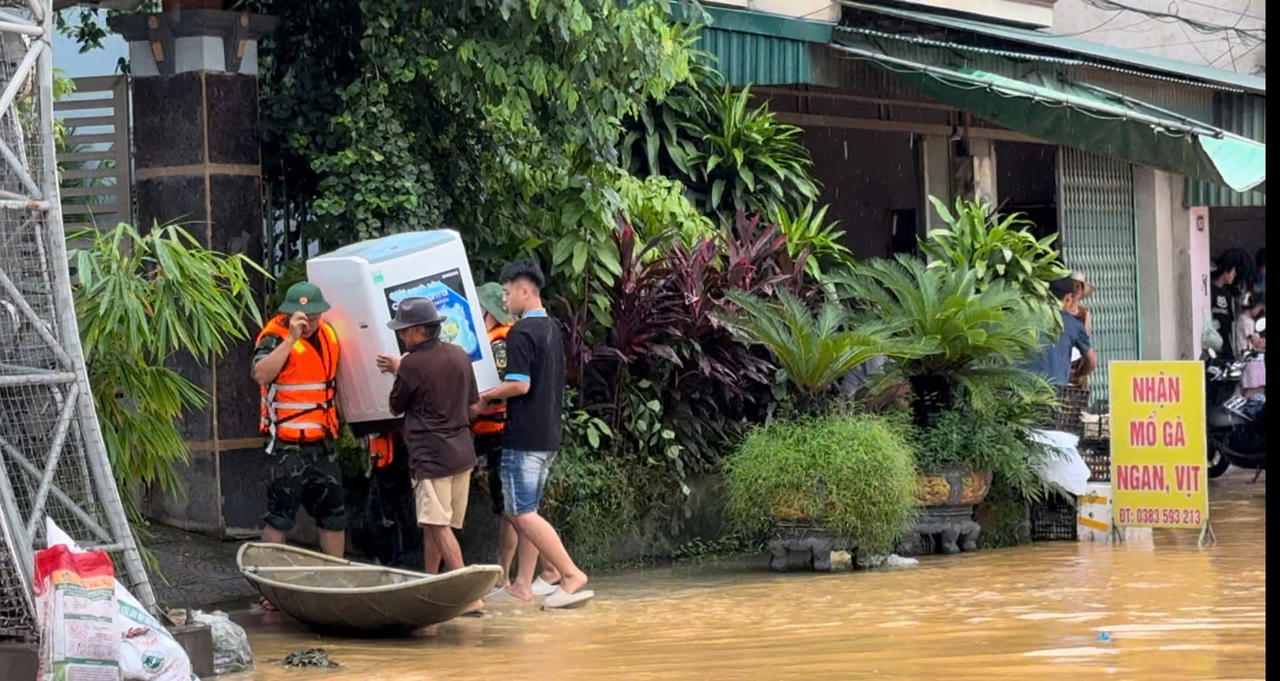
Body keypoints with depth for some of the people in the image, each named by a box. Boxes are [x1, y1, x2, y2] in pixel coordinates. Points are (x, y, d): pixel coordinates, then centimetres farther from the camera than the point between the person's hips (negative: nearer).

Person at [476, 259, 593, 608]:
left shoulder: (521, 333, -14)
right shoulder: (553, 329, 14)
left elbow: (520, 384, -21)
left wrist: (485, 396, -4)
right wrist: (496, 396, 20)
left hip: (523, 436, -9)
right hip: (549, 434, 9)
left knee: (523, 514, -8)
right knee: (524, 512, 13)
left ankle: (572, 576, -14)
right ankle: (522, 585, 13)